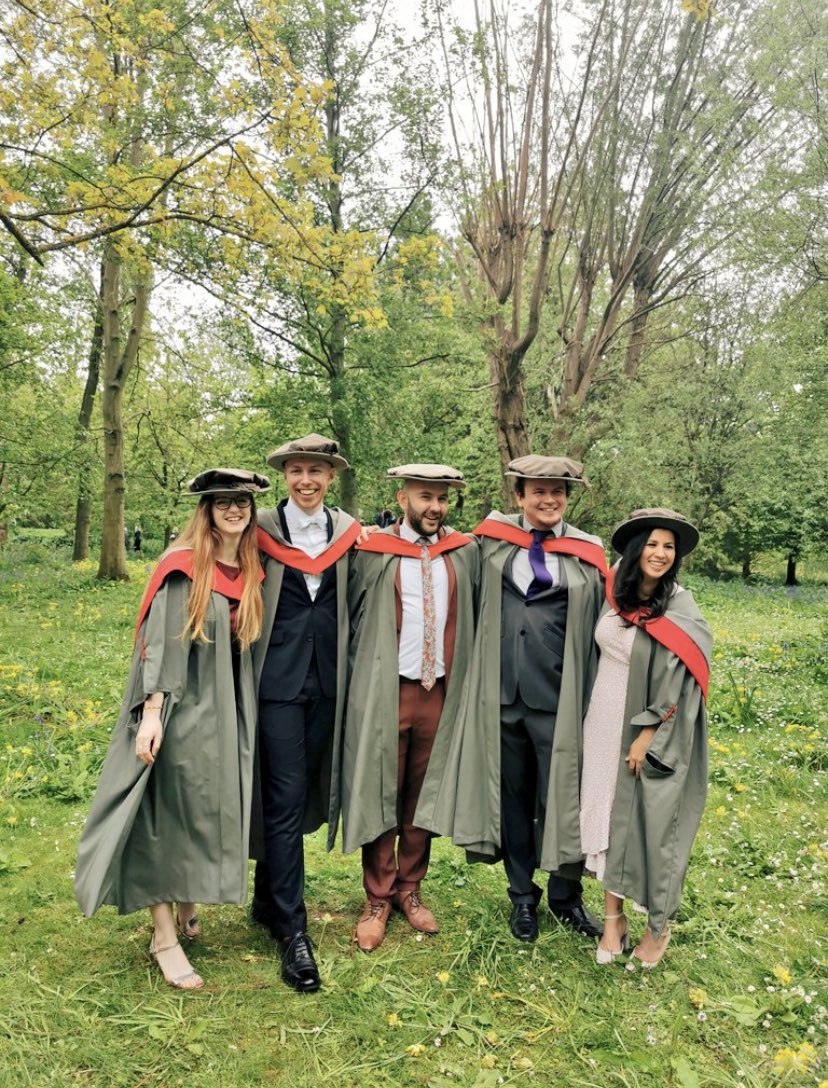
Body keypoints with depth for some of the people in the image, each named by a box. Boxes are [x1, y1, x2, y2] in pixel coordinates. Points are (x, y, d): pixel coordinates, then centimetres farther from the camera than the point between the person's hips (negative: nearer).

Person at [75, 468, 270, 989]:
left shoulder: (251, 573, 5)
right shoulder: (183, 567, -11)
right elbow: (160, 642, -14)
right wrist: (152, 713, -18)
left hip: (228, 713, 6)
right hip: (181, 709, -5)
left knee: (212, 813, 13)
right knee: (168, 815, 2)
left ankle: (186, 908, 33)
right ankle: (165, 935, 14)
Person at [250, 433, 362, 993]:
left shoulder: (347, 530, 5)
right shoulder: (263, 528, -4)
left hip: (327, 677, 4)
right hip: (279, 675, -4)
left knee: (305, 792, 14)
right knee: (286, 796, -3)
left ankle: (269, 900, 33)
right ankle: (293, 929, 8)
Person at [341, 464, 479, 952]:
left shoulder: (466, 552, 6)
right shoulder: (372, 551, -2)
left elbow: (474, 617, 11)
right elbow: (352, 615, 2)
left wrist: (467, 680, 5)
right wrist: (362, 681, -1)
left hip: (440, 690, 2)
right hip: (384, 690, -2)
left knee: (423, 794, 12)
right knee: (378, 792, 5)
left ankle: (410, 888, 29)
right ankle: (378, 899, 21)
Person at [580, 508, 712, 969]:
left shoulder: (680, 610, -13)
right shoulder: (617, 596, 1)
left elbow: (679, 681, -14)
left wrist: (647, 736, -16)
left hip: (652, 735, -5)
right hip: (606, 727, 5)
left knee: (652, 823, 6)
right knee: (609, 816, 11)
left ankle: (658, 926, 26)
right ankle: (613, 918, 27)